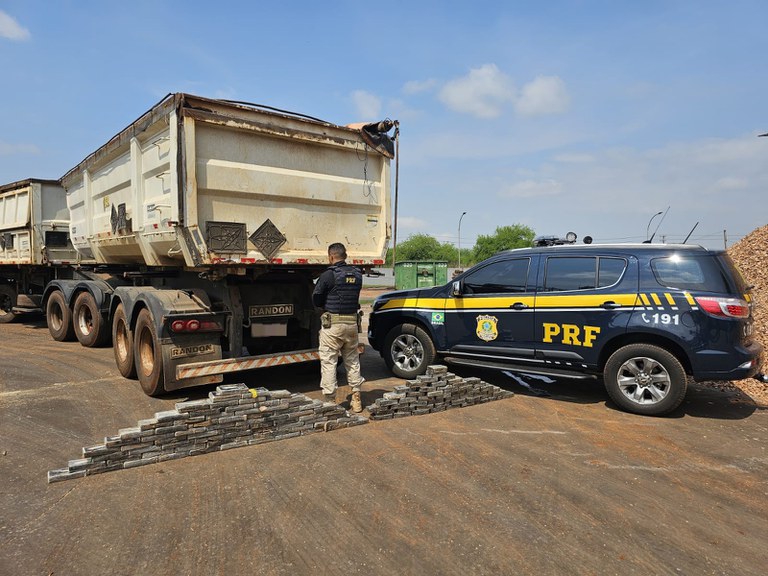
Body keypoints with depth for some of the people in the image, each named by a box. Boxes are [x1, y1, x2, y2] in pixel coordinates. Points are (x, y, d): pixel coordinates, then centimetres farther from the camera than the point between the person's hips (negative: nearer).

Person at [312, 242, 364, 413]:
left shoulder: (328, 275, -12)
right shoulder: (357, 274, 5)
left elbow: (316, 300, -5)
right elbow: (354, 295, 10)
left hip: (332, 323, -5)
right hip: (352, 321, 6)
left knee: (328, 362, 3)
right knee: (352, 360, 16)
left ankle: (330, 401, 6)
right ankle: (356, 398, 21)